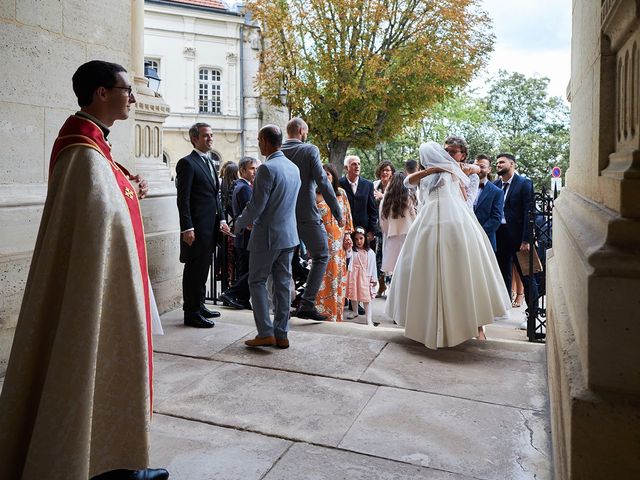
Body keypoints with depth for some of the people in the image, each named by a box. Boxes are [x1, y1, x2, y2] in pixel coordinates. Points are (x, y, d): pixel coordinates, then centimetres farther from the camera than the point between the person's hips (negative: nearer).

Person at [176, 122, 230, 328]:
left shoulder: (209, 163, 18)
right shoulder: (187, 163, -9)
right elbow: (183, 199, -14)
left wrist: (221, 219, 10)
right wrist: (187, 228, -19)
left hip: (210, 226, 9)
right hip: (196, 227, -9)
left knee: (203, 268, 16)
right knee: (194, 270, -2)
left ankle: (199, 306, 27)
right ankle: (191, 313, 6)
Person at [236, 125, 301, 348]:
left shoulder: (267, 168, -17)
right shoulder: (294, 168, 10)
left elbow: (256, 205, -18)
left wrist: (239, 225, 0)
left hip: (267, 236, -7)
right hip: (289, 235, 8)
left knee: (257, 282, 5)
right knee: (283, 284, 11)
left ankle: (266, 333, 3)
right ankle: (281, 334, 17)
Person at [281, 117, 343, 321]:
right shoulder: (310, 150, -7)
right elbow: (322, 182, -14)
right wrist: (337, 212, -10)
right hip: (307, 215, -5)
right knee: (321, 257, 7)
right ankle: (307, 304, -2)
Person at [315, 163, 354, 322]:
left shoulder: (341, 193, 9)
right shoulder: (315, 195, 0)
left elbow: (347, 215, 12)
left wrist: (348, 234, 7)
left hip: (338, 241, 3)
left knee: (338, 274, 7)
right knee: (322, 275, -4)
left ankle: (336, 313, 17)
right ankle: (322, 311, 5)